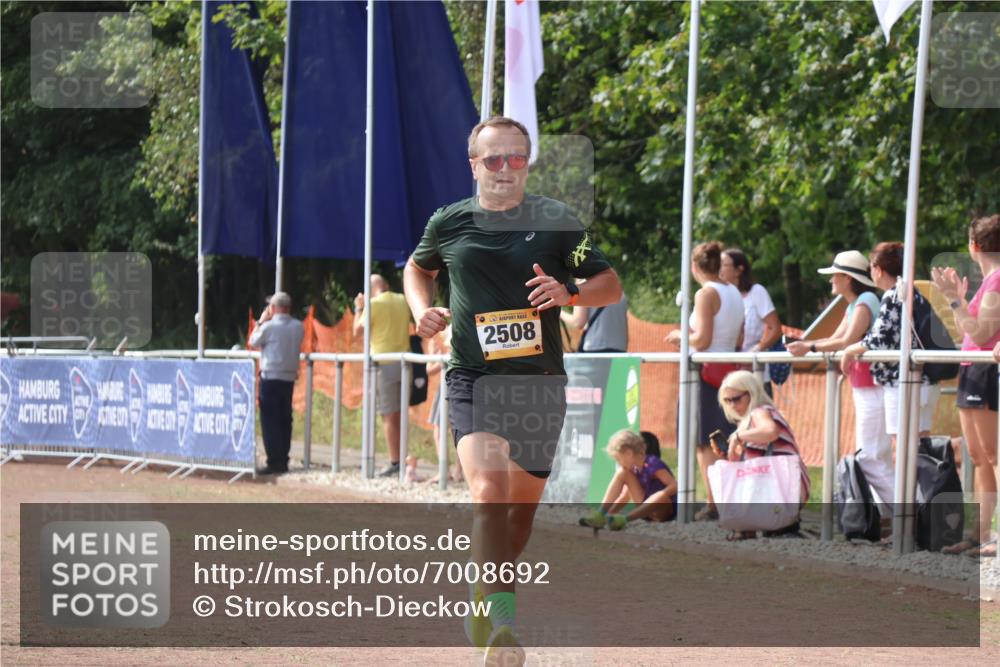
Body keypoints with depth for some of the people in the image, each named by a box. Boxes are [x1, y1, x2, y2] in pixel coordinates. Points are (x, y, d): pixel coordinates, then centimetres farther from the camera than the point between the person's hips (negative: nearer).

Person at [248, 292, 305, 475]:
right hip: (289, 378, 6)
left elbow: (253, 342, 1)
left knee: (269, 421, -3)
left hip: (270, 378, -6)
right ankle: (283, 461, 14)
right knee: (285, 421, 12)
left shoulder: (269, 326, -12)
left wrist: (261, 321, 11)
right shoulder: (298, 327, 4)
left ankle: (274, 462, -7)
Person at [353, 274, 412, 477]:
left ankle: (395, 462, -7)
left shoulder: (374, 304, -9)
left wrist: (359, 308, 16)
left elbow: (357, 330, 1)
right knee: (399, 415, 13)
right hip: (403, 362, 5)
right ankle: (400, 459, 13)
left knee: (389, 415, -4)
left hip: (383, 363, -5)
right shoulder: (403, 301, 6)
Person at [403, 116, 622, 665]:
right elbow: (417, 267, 25)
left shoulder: (556, 221, 2)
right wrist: (423, 310, 5)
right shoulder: (449, 223, 5)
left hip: (540, 381, 2)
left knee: (522, 508, 12)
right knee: (489, 495, -22)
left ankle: (483, 600, 39)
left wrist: (569, 293, -16)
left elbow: (610, 284, 5)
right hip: (472, 379, -2)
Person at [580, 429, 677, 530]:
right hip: (646, 508, 7)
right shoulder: (633, 468, 4)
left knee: (662, 496, -43)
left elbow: (675, 486, -26)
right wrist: (610, 512, -4)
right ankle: (600, 514, -19)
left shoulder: (652, 464, -19)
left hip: (666, 510, -7)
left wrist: (658, 497, -33)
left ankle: (625, 518, -49)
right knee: (622, 472, -7)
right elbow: (625, 497, 7)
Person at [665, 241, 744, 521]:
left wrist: (680, 337, 0)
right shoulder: (735, 294, 11)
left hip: (706, 372, -8)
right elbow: (739, 341, 13)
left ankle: (713, 505, -8)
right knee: (725, 442, 12)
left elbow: (702, 340, -18)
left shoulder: (706, 294, -12)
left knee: (705, 442, -5)